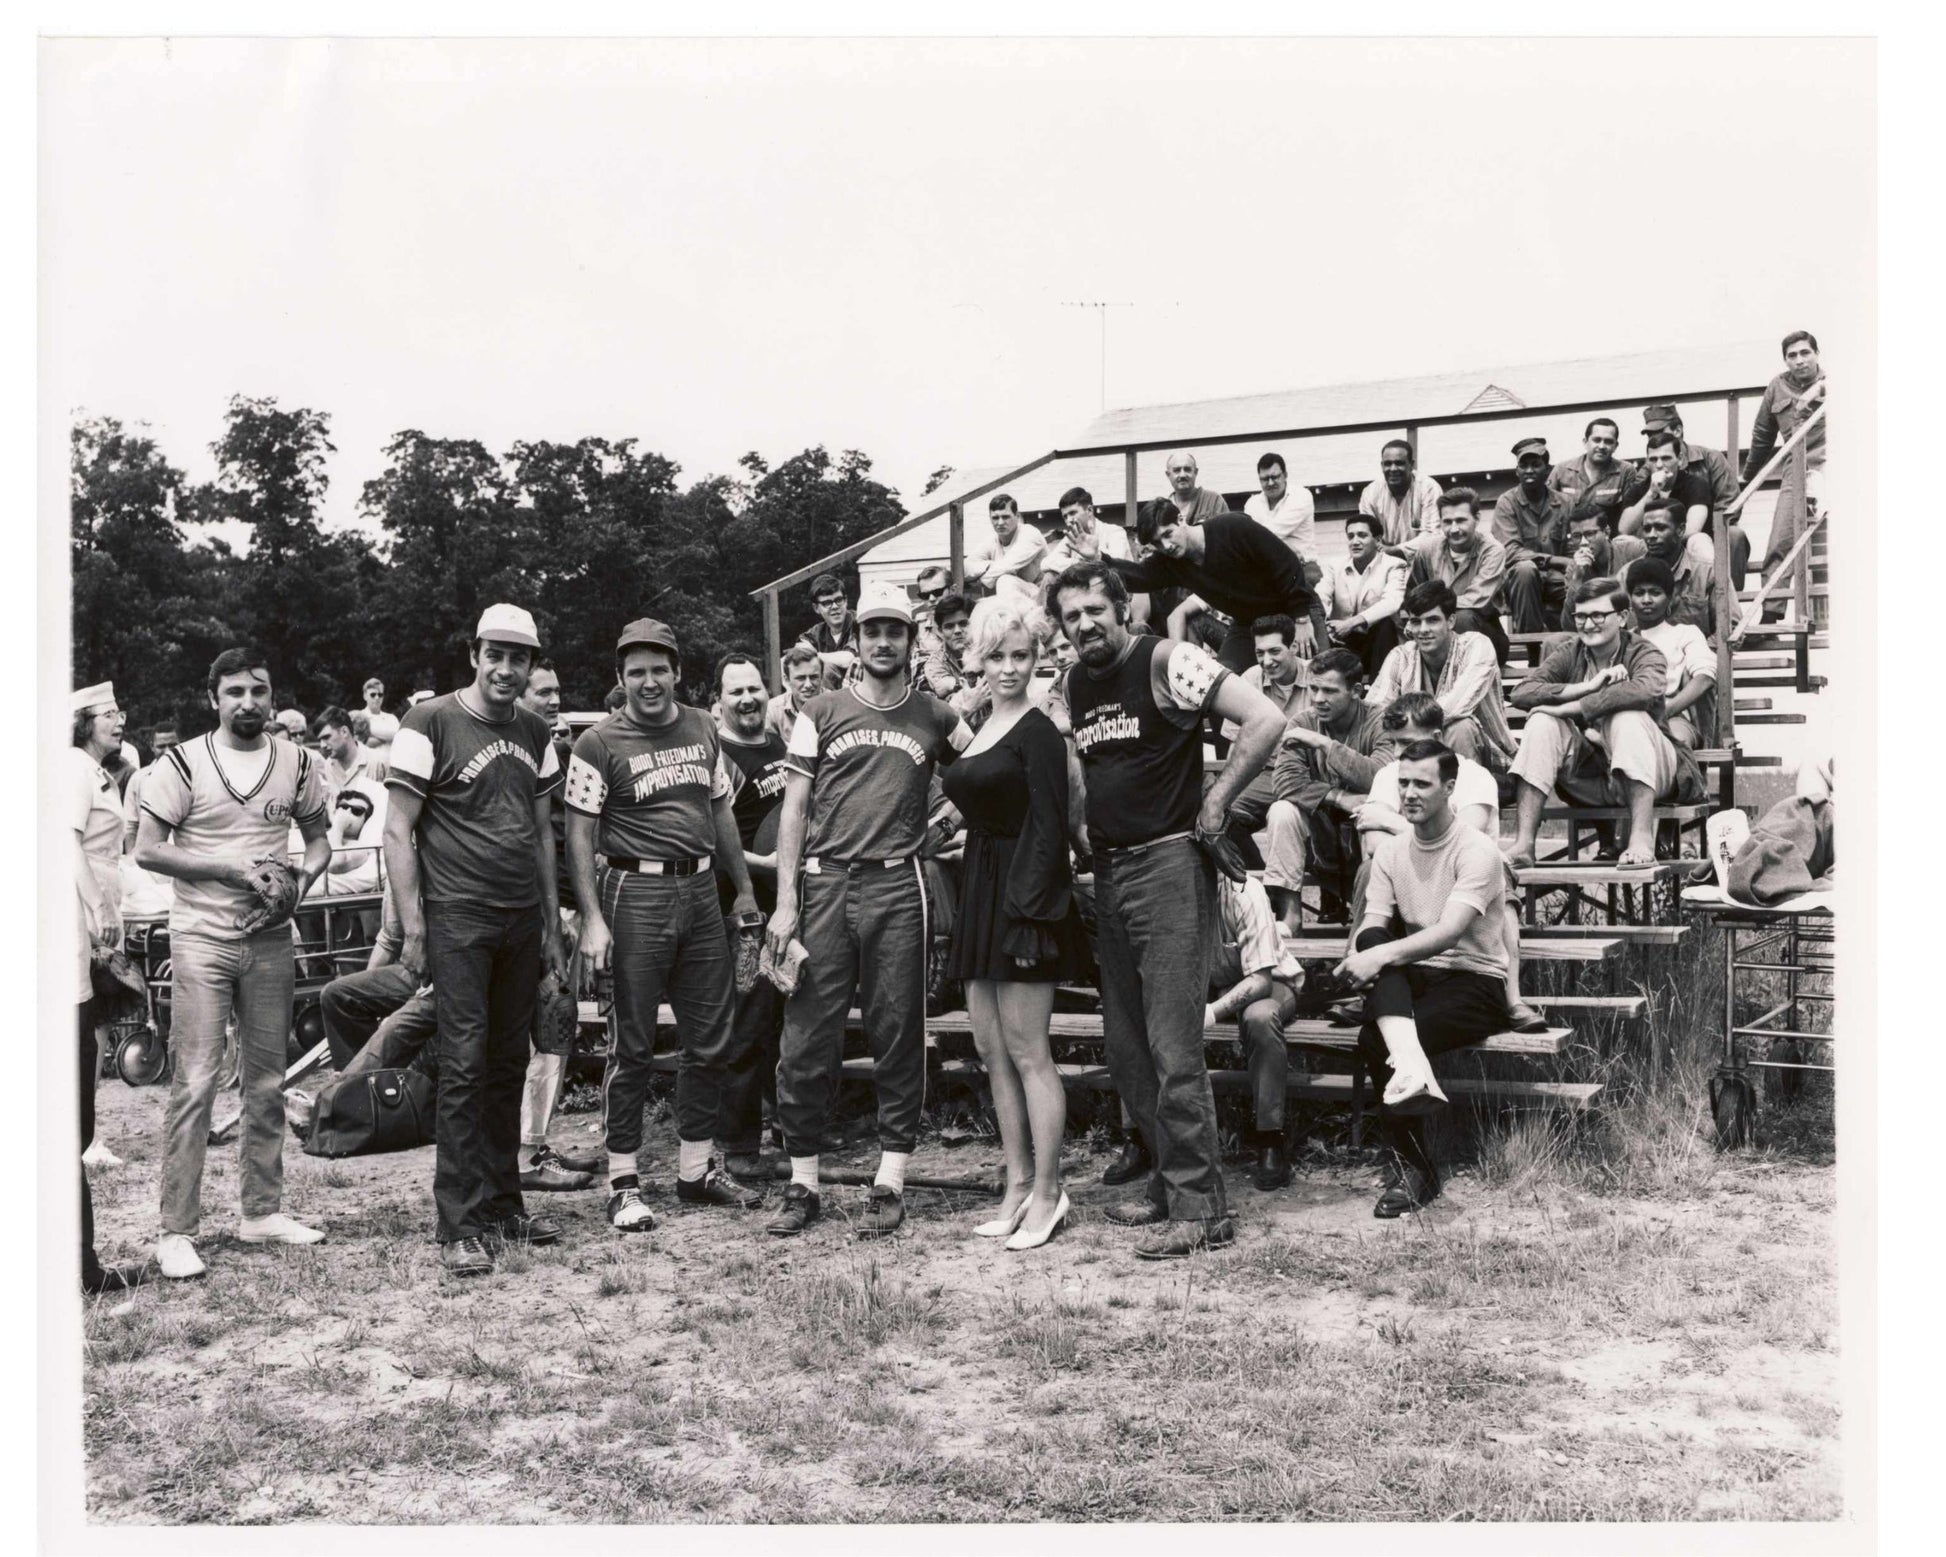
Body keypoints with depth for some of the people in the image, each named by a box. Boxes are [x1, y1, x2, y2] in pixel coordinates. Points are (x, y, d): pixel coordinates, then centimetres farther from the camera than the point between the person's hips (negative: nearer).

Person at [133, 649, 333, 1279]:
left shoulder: (296, 762, 6)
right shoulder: (183, 764, -5)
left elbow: (318, 839, 13)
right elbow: (147, 850, -7)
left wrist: (300, 881, -8)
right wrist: (229, 869, -16)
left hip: (270, 939, 4)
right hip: (201, 938, -4)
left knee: (267, 1080, 11)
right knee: (194, 1083, -7)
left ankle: (263, 1210, 22)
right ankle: (176, 1231, -1)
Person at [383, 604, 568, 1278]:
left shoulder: (534, 732, 13)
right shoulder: (430, 723, -5)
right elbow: (398, 831, -6)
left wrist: (552, 927, 16)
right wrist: (412, 929, -11)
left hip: (523, 922, 6)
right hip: (458, 919, -6)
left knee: (509, 1065, 11)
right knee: (465, 1066, -6)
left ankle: (502, 1205, 21)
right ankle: (460, 1228, -1)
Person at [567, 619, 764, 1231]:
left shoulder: (703, 730, 11)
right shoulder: (600, 744, -5)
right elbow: (579, 836, -9)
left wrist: (744, 889, 18)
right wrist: (593, 920, -17)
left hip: (702, 893, 6)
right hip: (636, 895, -5)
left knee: (711, 1041, 9)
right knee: (633, 1046, -1)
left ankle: (696, 1170, 23)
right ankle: (624, 1185, 8)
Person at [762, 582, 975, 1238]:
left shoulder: (935, 717, 11)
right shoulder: (822, 713, 9)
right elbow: (794, 809, 6)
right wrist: (785, 902, -2)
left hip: (897, 886, 0)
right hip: (824, 882, 0)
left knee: (898, 1037, 2)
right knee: (808, 1038, 0)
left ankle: (890, 1183, 10)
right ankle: (802, 1183, 10)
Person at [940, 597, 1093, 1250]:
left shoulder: (1038, 733, -9)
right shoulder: (978, 730, 16)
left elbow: (1049, 828, -14)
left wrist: (1029, 912, -20)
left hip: (1021, 897, -8)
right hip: (979, 897, 9)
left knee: (1027, 1052, -5)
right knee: (992, 1051, 10)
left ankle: (1047, 1192, 3)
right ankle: (1018, 1184, 17)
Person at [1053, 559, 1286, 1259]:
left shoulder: (1166, 662, -10)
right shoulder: (1075, 683, 13)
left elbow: (1265, 719, -18)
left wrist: (1214, 802, -14)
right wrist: (1088, 826, 13)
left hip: (1169, 864, -8)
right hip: (1107, 872, 8)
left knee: (1173, 1046, -9)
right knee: (1126, 1049, 12)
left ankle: (1200, 1208, -3)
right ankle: (1169, 1184, 23)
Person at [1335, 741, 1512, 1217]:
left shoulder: (1477, 851, -10)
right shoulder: (1390, 851, 9)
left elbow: (1450, 930, -23)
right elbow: (1373, 925, -1)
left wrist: (1382, 956, -35)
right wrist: (1367, 956, -25)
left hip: (1474, 980, -5)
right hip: (1410, 980, 5)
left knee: (1374, 1038, -29)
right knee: (1374, 942, -29)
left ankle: (1413, 1168, -14)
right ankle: (1412, 1066, -44)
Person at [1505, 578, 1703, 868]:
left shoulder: (1642, 653, -5)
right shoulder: (1568, 655, 5)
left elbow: (1645, 691, -30)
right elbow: (1521, 693, -12)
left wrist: (1570, 708, -27)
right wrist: (1588, 687, -22)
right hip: (1587, 782, 3)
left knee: (1629, 716, -30)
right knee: (1541, 722, -19)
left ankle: (1642, 838, -40)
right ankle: (1523, 844, -30)